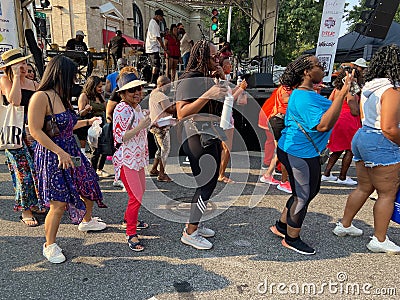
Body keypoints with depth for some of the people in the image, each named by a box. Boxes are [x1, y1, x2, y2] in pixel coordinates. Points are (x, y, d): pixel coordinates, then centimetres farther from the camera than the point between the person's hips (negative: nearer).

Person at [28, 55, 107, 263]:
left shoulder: (62, 96, 9)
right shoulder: (41, 97, -17)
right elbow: (35, 131, -20)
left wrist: (88, 122, 29)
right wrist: (60, 152, -23)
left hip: (71, 152, 9)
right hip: (52, 155, -9)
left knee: (89, 186, 18)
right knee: (59, 203, -4)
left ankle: (86, 221, 45)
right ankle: (49, 246, 18)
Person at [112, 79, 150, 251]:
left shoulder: (137, 107, 10)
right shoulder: (121, 109, -18)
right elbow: (119, 137, -22)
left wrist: (149, 123, 10)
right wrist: (140, 127, -27)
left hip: (138, 158, 9)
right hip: (125, 160, -9)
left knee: (141, 191, 19)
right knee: (136, 196, -9)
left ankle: (129, 218, 41)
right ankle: (131, 234, 5)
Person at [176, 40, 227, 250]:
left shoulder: (208, 78, 15)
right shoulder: (189, 79, -12)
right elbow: (181, 113, -23)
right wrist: (207, 95, -28)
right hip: (197, 138, -9)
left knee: (210, 182, 13)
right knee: (206, 185, -7)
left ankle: (194, 224, 28)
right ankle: (190, 233, 8)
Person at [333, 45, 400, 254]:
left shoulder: (368, 88, 10)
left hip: (361, 137, 9)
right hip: (381, 144, -9)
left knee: (364, 188, 19)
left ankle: (344, 225, 30)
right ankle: (379, 240, 14)